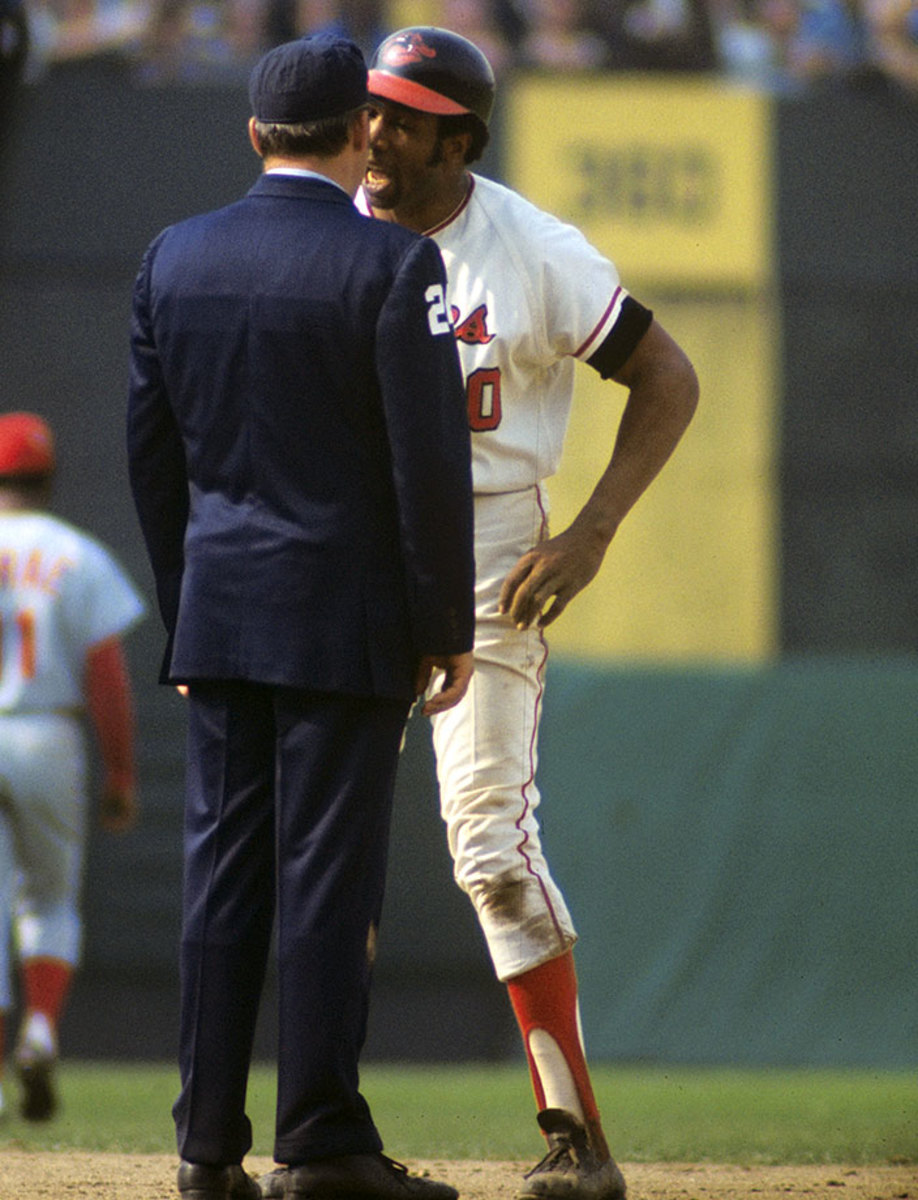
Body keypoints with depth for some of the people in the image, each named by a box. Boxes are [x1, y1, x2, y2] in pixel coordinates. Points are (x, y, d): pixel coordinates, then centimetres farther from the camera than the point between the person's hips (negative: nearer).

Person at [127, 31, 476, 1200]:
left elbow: (151, 451, 11)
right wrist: (448, 625, -4)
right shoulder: (392, 264, -10)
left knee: (220, 873, 7)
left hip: (219, 614, 5)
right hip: (346, 619, -5)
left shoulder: (174, 258, 6)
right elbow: (431, 460, -12)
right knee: (327, 876, -3)